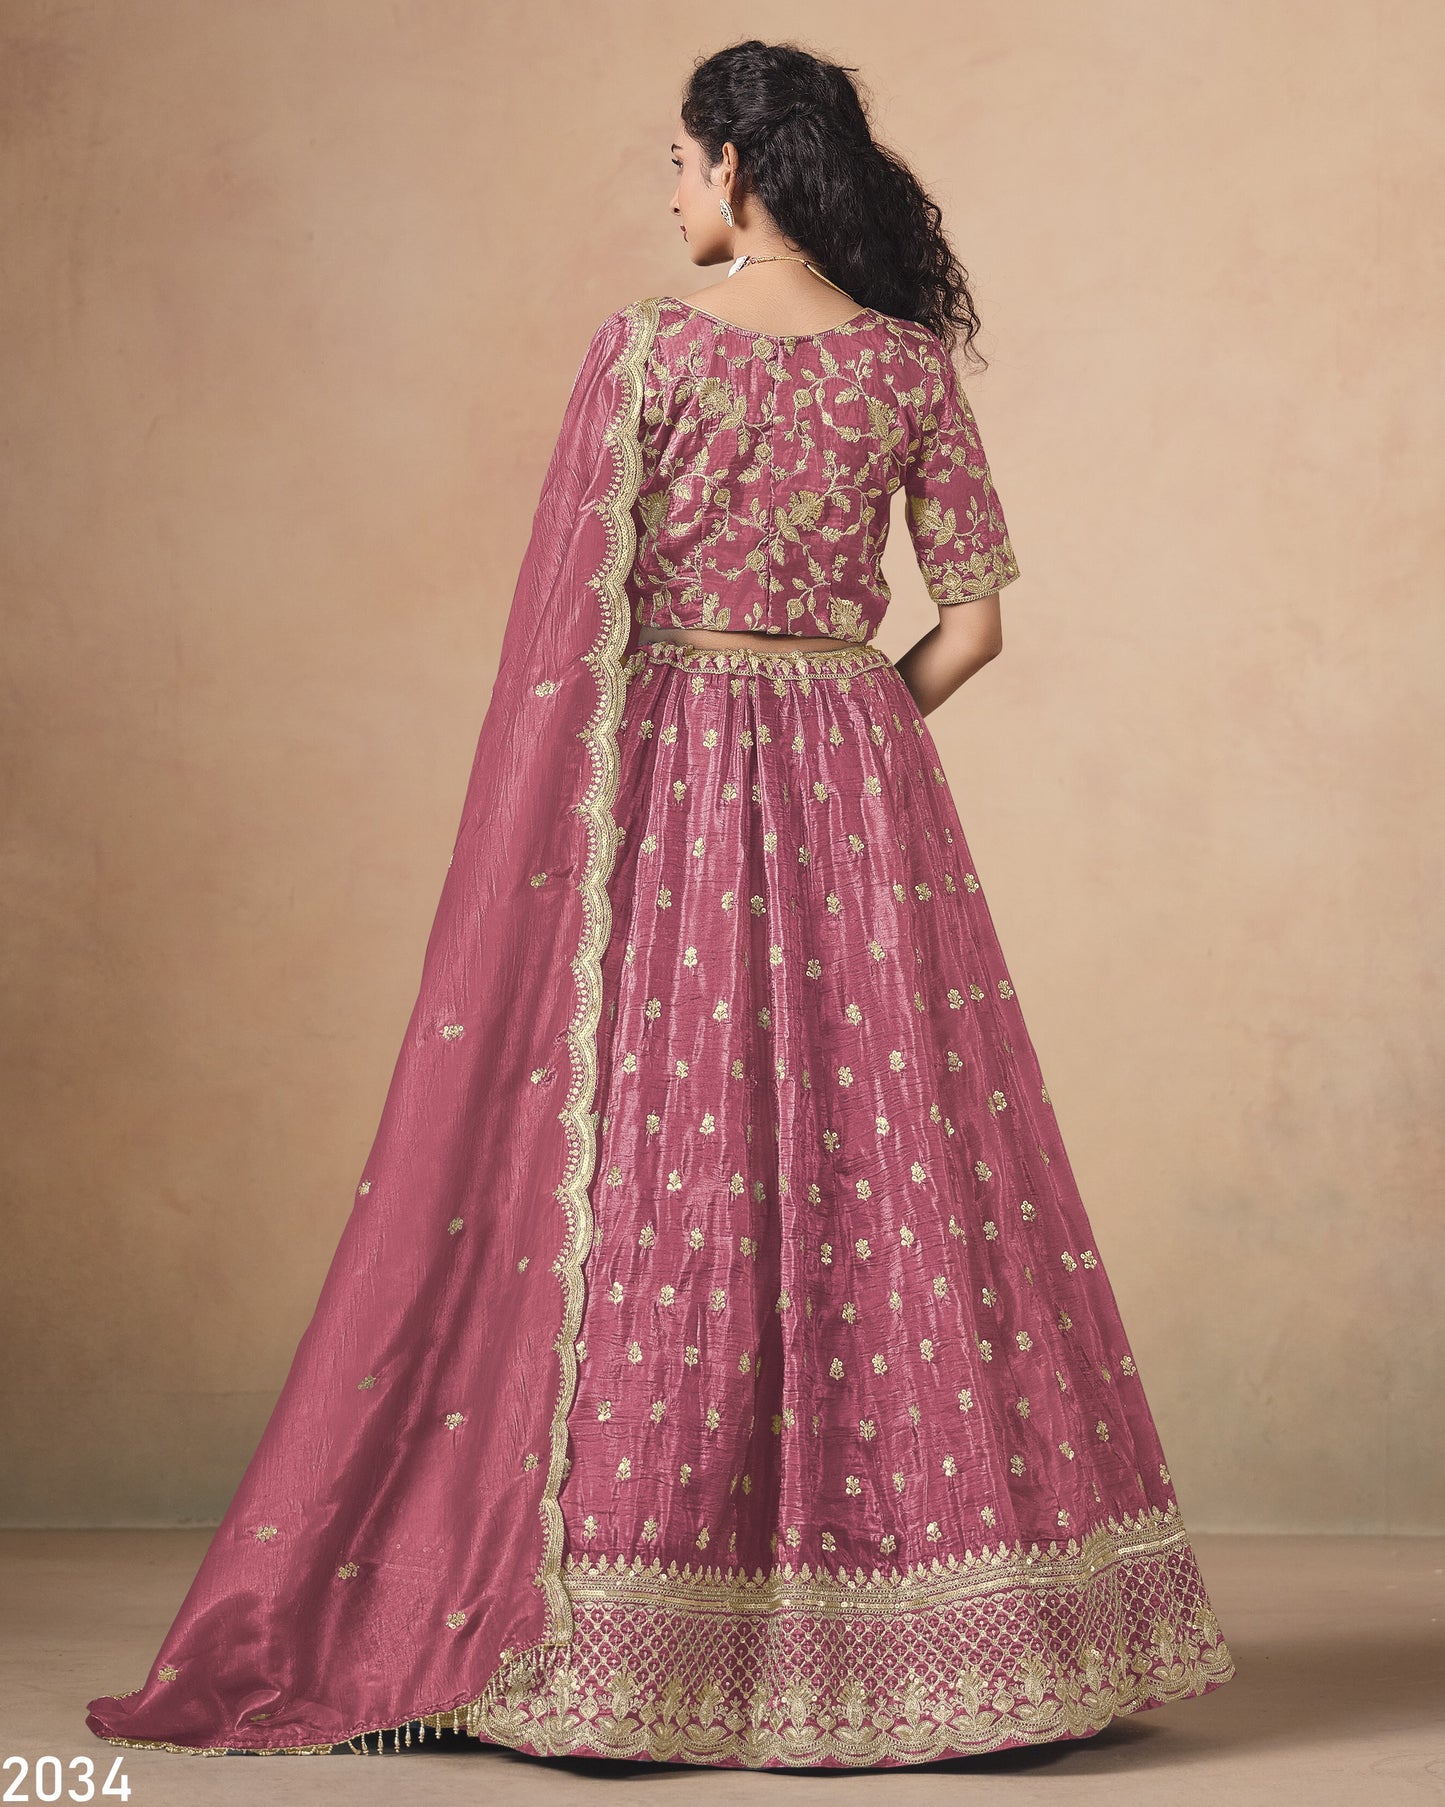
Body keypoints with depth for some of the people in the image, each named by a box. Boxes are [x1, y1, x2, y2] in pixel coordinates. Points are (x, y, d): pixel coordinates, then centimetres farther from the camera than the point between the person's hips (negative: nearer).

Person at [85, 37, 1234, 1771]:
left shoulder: (647, 342, -5)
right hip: (858, 786, 3)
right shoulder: (910, 362, 5)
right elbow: (974, 617, 3)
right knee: (879, 1173, 7)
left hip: (670, 778, -3)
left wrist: (566, 827, 3)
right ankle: (907, 1604, 12)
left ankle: (620, 1623, 5)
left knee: (653, 1174, 0)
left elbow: (579, 607, -6)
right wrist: (850, 734, 13)